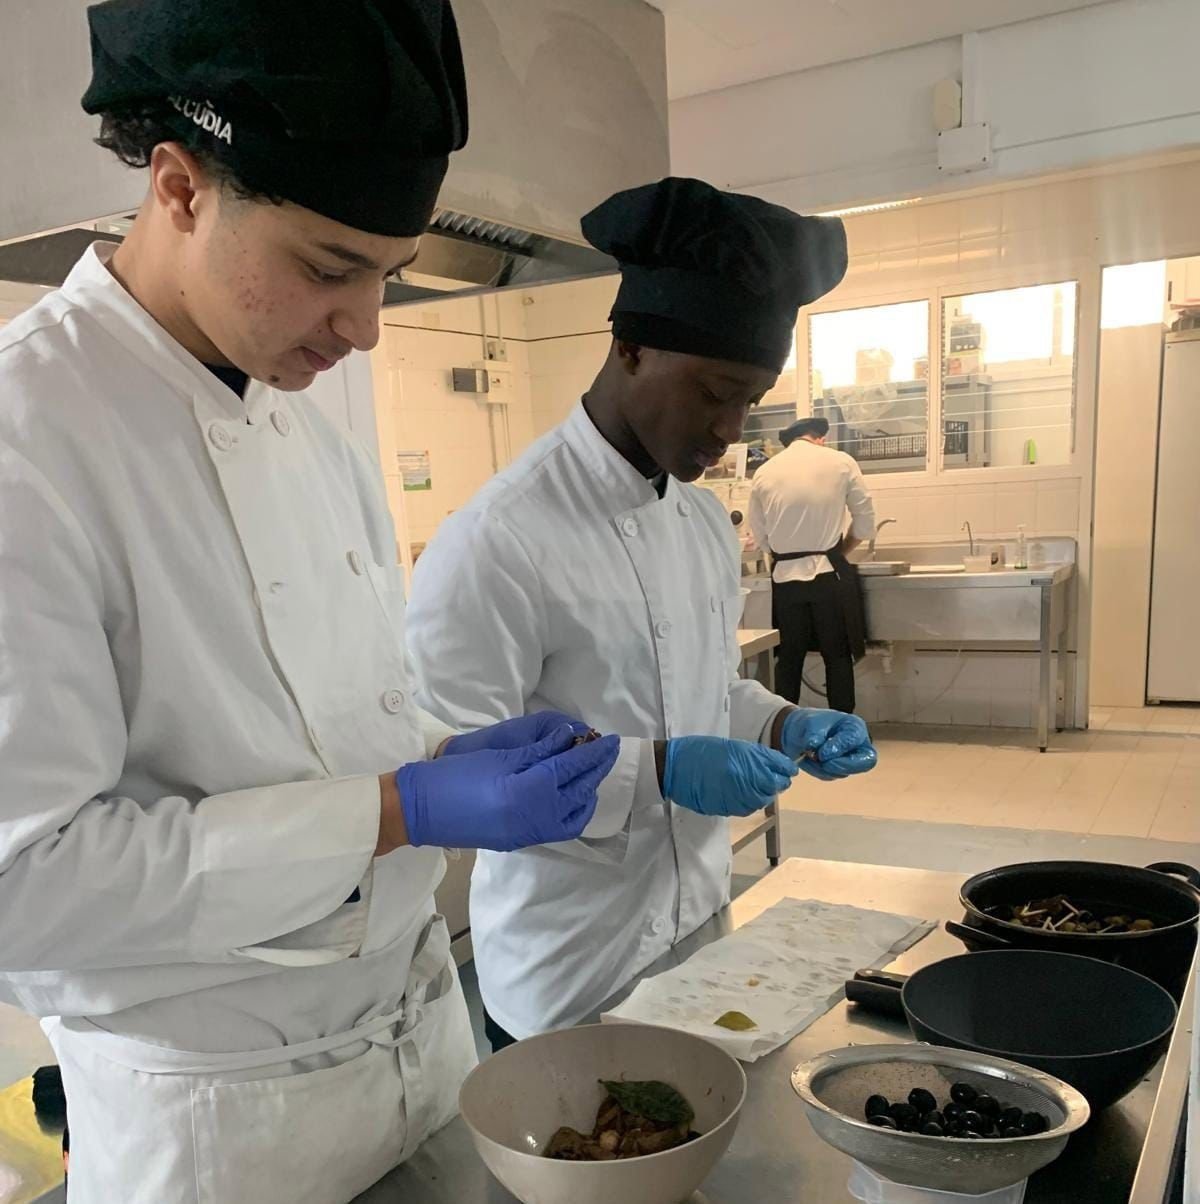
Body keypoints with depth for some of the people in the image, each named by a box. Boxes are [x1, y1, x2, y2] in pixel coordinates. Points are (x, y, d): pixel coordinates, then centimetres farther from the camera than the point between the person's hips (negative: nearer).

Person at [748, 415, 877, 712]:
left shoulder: (764, 473, 5)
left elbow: (760, 536, 7)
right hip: (829, 574, -2)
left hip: (785, 576, 2)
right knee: (838, 658, 8)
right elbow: (865, 522, 3)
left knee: (789, 660, 12)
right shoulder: (841, 462, 0)